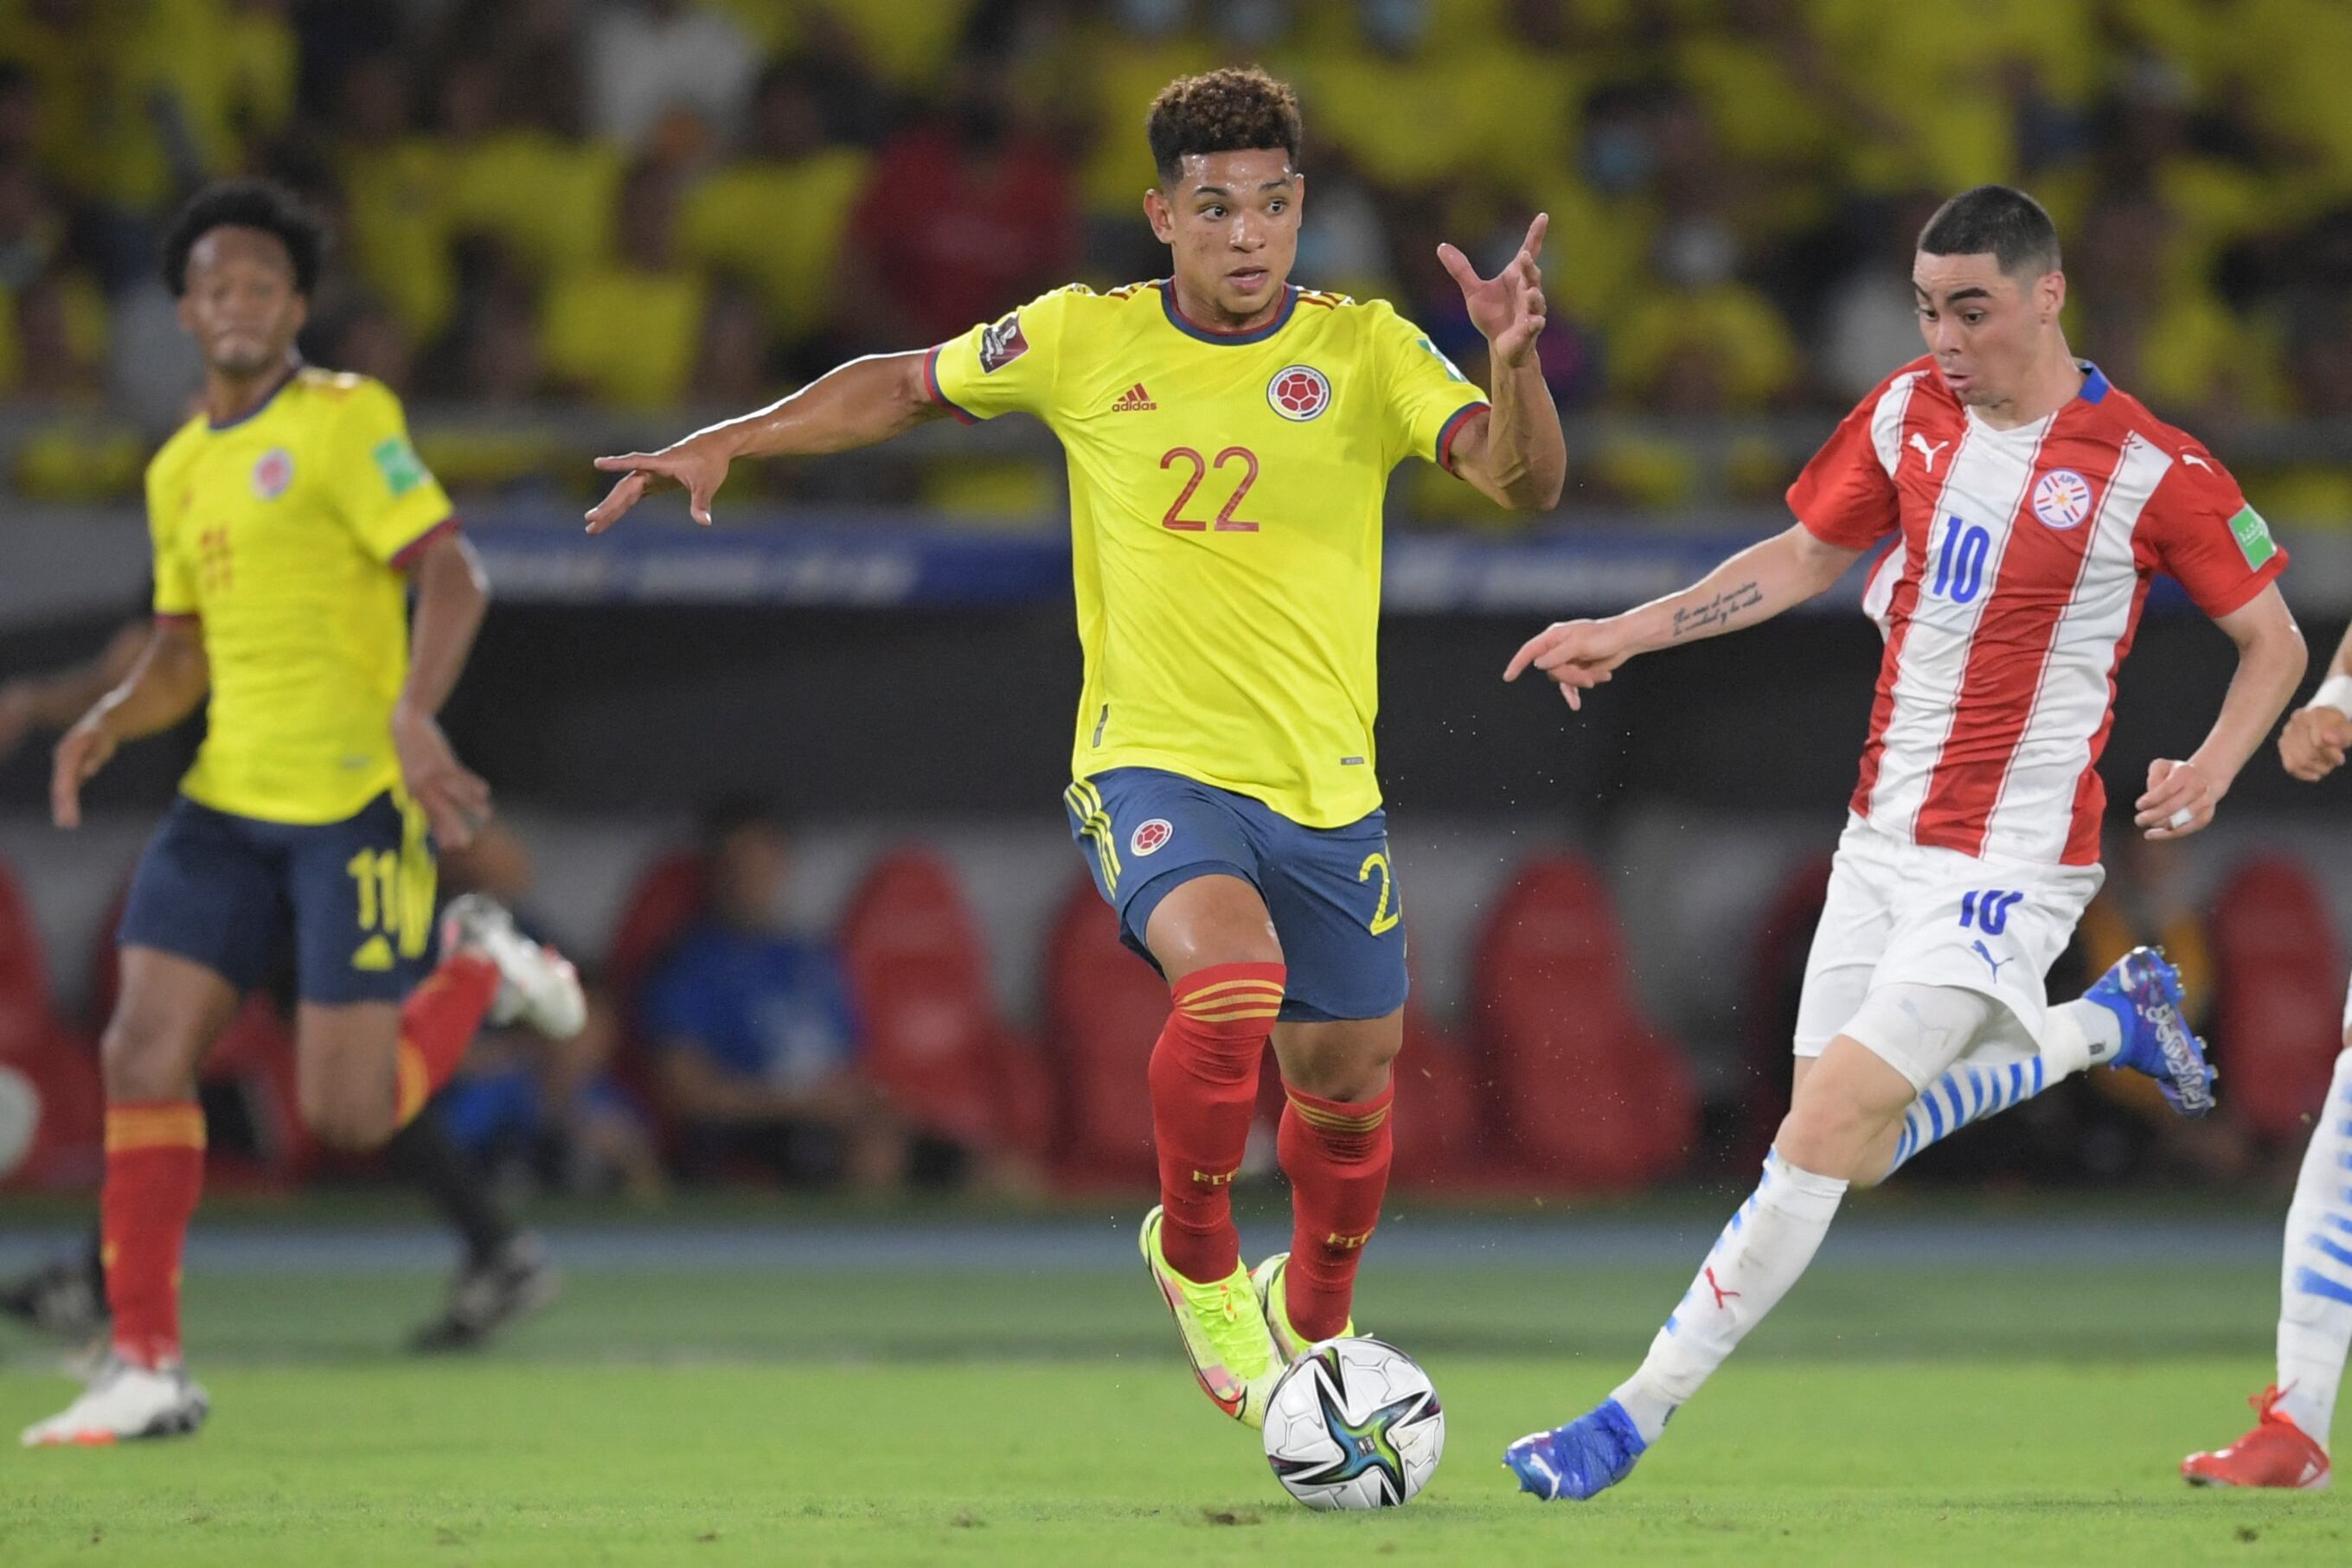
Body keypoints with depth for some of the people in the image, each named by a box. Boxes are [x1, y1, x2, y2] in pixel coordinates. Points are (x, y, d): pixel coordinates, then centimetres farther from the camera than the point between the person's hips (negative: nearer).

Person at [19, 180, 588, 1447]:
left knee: (348, 1116, -8)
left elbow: (450, 575, -14)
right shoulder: (179, 469, 15)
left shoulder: (343, 419, -6)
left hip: (356, 806, -6)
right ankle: (147, 1368, -2)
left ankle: (480, 969, 21)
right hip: (226, 805, 6)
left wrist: (413, 715, -30)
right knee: (142, 1055, -7)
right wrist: (108, 724, 2)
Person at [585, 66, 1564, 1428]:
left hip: (1326, 791, 2)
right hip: (1151, 767, -2)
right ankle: (1196, 1259, -4)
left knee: (1348, 1086, 12)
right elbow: (907, 386, 15)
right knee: (1231, 983, -31)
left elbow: (1524, 482, -17)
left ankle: (1312, 1314, 45)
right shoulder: (1084, 341, -2)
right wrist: (727, 442, 7)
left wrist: (1516, 359, -36)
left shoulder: (1363, 352, -4)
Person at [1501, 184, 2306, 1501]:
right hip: (1883, 838, 7)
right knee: (1856, 1153, 10)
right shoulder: (1910, 412, 3)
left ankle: (1636, 1417, -10)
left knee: (1825, 1132, -15)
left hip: (2008, 864, -7)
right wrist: (1624, 634, 8)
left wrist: (2213, 769, -20)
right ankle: (2113, 1022, 31)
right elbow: (1804, 558, 16)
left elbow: (2276, 641, -3)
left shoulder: (2153, 472, -13)